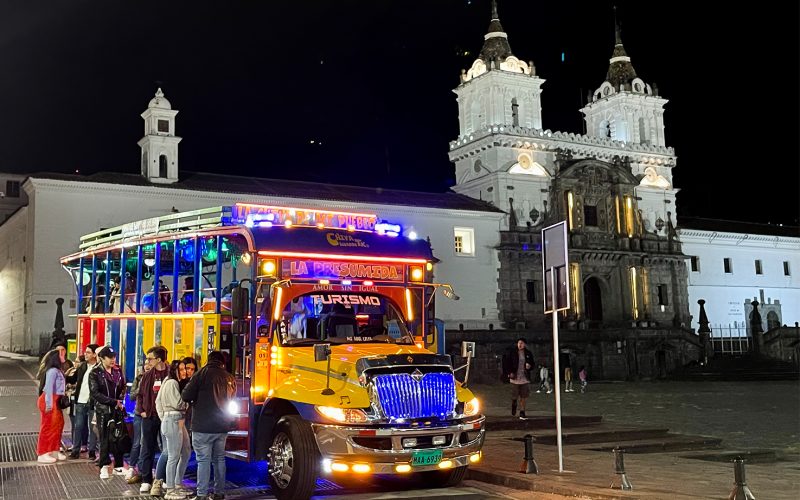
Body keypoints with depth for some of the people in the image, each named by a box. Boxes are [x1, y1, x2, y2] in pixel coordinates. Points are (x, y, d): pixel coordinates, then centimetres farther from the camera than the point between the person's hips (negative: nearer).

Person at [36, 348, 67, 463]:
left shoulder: (57, 370, 15)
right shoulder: (52, 371, -16)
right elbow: (49, 387, -20)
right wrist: (49, 404, -23)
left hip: (56, 401, 10)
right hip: (50, 401, -10)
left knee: (58, 424, 14)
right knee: (48, 426, -3)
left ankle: (54, 450, 23)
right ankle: (42, 454, 4)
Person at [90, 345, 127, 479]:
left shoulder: (118, 371, 9)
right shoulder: (95, 373, -3)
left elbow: (123, 388, 17)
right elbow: (95, 393, -10)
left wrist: (120, 401, -1)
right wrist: (114, 402, -14)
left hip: (117, 410, 3)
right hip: (103, 410, -3)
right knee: (104, 438, 1)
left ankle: (118, 466, 8)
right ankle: (104, 467, 11)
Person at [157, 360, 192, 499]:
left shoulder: (177, 383, 18)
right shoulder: (171, 383, -12)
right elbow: (179, 404, -16)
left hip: (179, 421, 10)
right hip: (173, 421, -10)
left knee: (186, 453, 15)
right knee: (173, 457, -5)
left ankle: (178, 485, 24)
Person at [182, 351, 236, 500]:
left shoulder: (203, 373, -7)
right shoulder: (229, 378, 8)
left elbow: (186, 396, -11)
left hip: (203, 426, -5)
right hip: (222, 426, 5)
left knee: (204, 460, -3)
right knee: (219, 459, 13)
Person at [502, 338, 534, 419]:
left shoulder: (528, 354, 5)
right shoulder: (511, 352, -3)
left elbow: (532, 364, 15)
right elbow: (506, 363, -1)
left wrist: (529, 366, -8)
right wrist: (509, 373, -9)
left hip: (525, 378, 2)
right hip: (515, 378, -2)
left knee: (523, 397, 4)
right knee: (514, 396, 1)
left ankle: (522, 412, 13)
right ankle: (514, 403, 34)